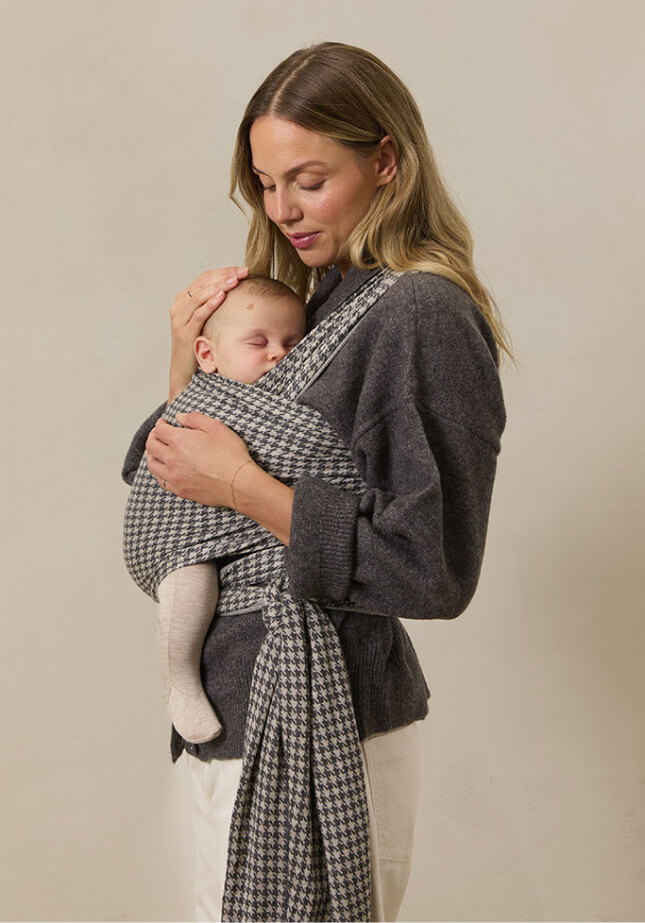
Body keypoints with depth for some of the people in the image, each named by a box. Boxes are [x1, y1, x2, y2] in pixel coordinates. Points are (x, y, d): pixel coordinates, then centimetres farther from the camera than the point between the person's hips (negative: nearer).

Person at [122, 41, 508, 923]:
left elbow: (434, 572, -21)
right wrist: (188, 366, -1)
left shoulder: (425, 317, -16)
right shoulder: (324, 301, 10)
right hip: (252, 715, 8)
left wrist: (244, 486, -20)